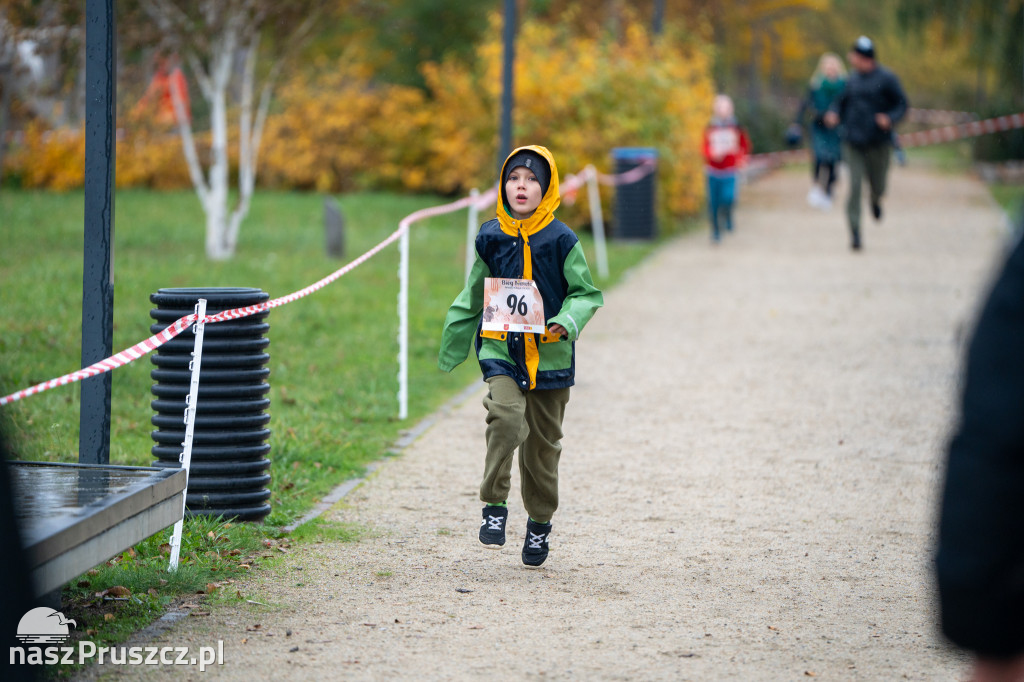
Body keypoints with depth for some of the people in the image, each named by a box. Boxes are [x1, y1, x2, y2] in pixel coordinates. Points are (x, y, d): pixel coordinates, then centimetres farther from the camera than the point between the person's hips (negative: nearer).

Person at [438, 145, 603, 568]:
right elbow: (473, 296, 15)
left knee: (543, 442, 9)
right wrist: (452, 347, 20)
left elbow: (586, 294, 0)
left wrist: (566, 323, -20)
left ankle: (540, 521, 28)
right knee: (506, 418, -25)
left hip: (550, 355, 0)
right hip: (501, 348, 0)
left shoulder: (560, 240, -5)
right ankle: (495, 506, -11)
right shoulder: (491, 237, 2)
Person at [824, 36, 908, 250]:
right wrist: (834, 114, -1)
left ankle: (875, 201, 47)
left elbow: (901, 104, -4)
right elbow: (841, 102, 20)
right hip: (852, 143, 2)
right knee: (854, 185, -9)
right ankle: (855, 233, -8)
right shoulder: (852, 79, 8)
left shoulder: (886, 78, -6)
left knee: (878, 187, 8)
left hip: (878, 143, -2)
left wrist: (890, 118, -23)